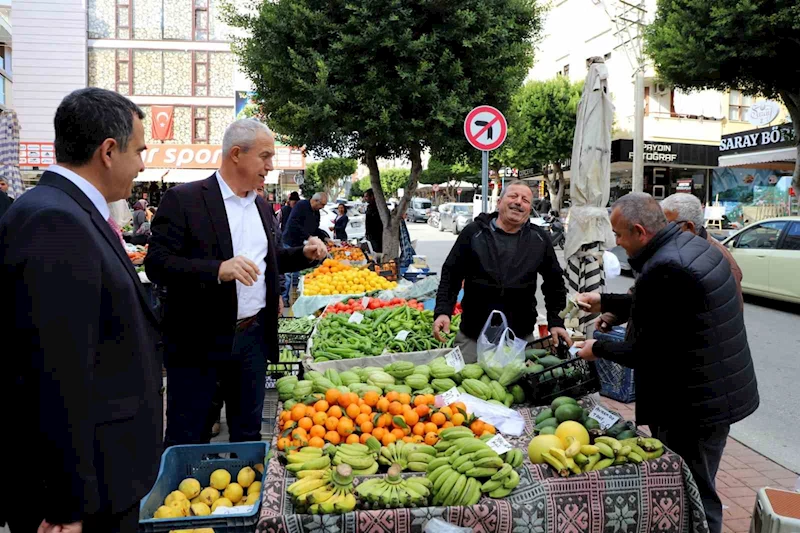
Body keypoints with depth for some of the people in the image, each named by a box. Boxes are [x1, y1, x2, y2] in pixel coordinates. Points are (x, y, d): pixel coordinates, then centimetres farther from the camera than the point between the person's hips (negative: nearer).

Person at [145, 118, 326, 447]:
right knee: (186, 440, 5)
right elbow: (156, 264, -16)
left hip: (253, 336, 6)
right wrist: (218, 270, -30)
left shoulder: (261, 206, 12)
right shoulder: (183, 199, -10)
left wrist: (304, 254, 5)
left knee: (248, 432, 17)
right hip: (200, 341, -6)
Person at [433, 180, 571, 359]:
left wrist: (556, 323, 6)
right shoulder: (474, 232, 0)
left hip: (521, 337, 2)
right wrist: (443, 312, -12)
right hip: (473, 337, -1)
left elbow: (554, 282, 13)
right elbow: (451, 276, 1)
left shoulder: (539, 239, 5)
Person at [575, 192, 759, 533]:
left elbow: (646, 352, -20)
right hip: (718, 391, 10)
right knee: (695, 493, 24)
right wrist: (605, 302, 19)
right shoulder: (691, 244, 5)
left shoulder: (664, 268, -27)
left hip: (694, 405, -10)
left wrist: (598, 350, -5)